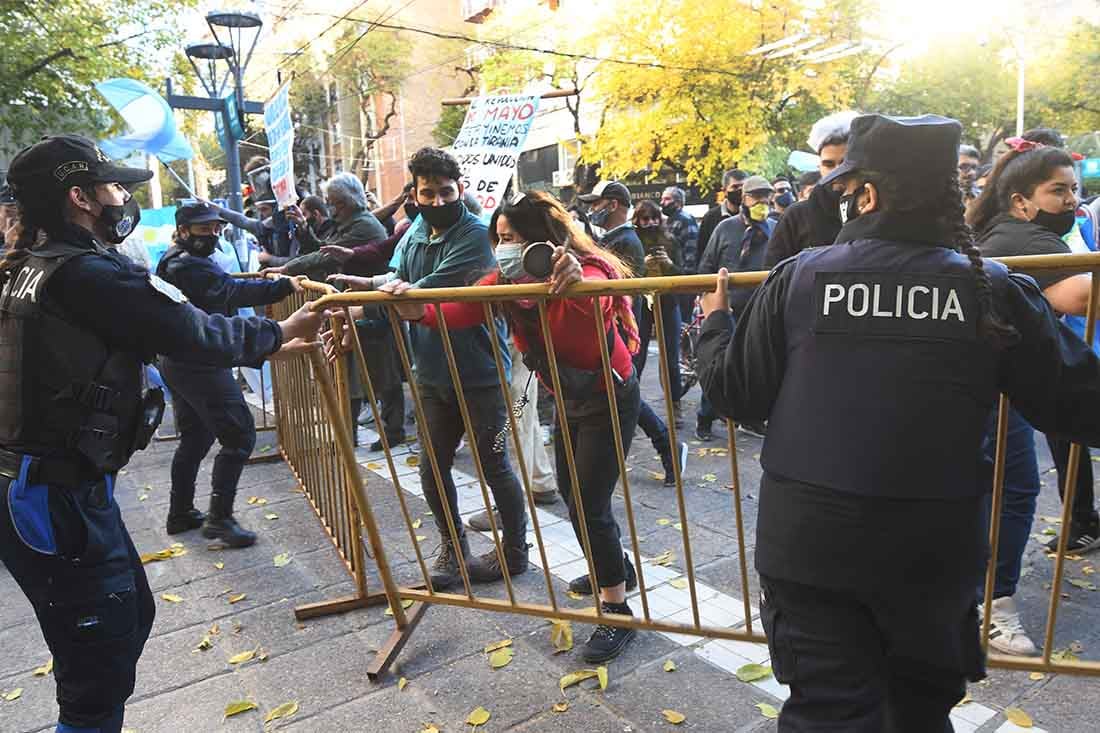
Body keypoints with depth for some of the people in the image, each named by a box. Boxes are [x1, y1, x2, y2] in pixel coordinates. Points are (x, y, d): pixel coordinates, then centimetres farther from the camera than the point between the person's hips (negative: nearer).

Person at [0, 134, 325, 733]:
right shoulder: (90, 275, -20)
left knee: (129, 617, 25)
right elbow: (197, 333, -15)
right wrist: (277, 332, 2)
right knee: (100, 668, 2)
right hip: (59, 501, -10)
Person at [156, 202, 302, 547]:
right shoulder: (191, 266, -17)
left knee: (195, 437, 19)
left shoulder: (173, 262, 16)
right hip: (201, 365, -11)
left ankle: (180, 513, 28)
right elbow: (234, 291, -33)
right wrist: (285, 285, -45)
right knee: (239, 435, -9)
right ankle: (219, 518, -7)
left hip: (177, 362, 11)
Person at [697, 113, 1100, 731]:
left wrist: (715, 324, 16)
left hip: (808, 543, -1)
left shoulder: (798, 278, -9)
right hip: (937, 554, 2)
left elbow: (737, 395, -3)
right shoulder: (996, 291, -7)